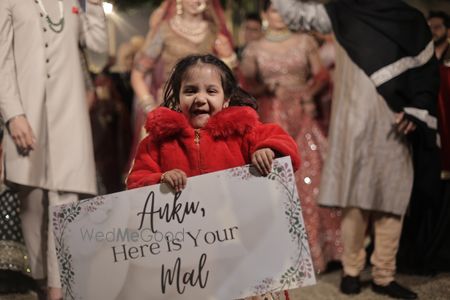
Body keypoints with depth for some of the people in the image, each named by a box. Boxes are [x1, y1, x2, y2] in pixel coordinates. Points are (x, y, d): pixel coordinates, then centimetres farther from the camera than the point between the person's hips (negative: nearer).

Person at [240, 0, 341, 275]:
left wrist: (310, 91, -11)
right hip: (271, 117, 0)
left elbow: (321, 74, 7)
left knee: (309, 176, -6)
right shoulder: (254, 49, 9)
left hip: (302, 116, 0)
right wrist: (265, 88, -12)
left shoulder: (305, 42, 10)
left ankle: (315, 247, 2)